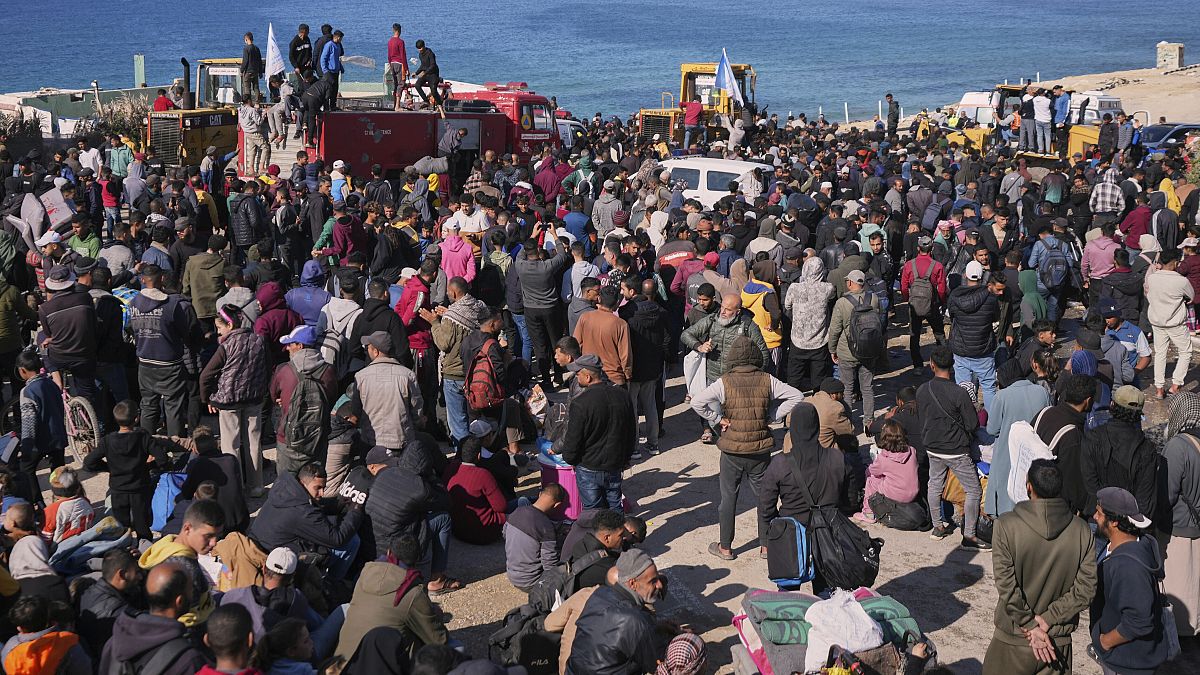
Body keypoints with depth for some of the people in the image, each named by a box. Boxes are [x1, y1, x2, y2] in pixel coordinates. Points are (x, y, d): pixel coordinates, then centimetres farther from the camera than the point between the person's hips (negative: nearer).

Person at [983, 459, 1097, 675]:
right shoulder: (1081, 531, -8)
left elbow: (1007, 587, -18)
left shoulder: (1006, 525, -16)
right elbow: (1086, 590, -9)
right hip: (1059, 641, 2)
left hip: (1013, 641, -2)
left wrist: (1031, 627, -10)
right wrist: (1046, 620, -9)